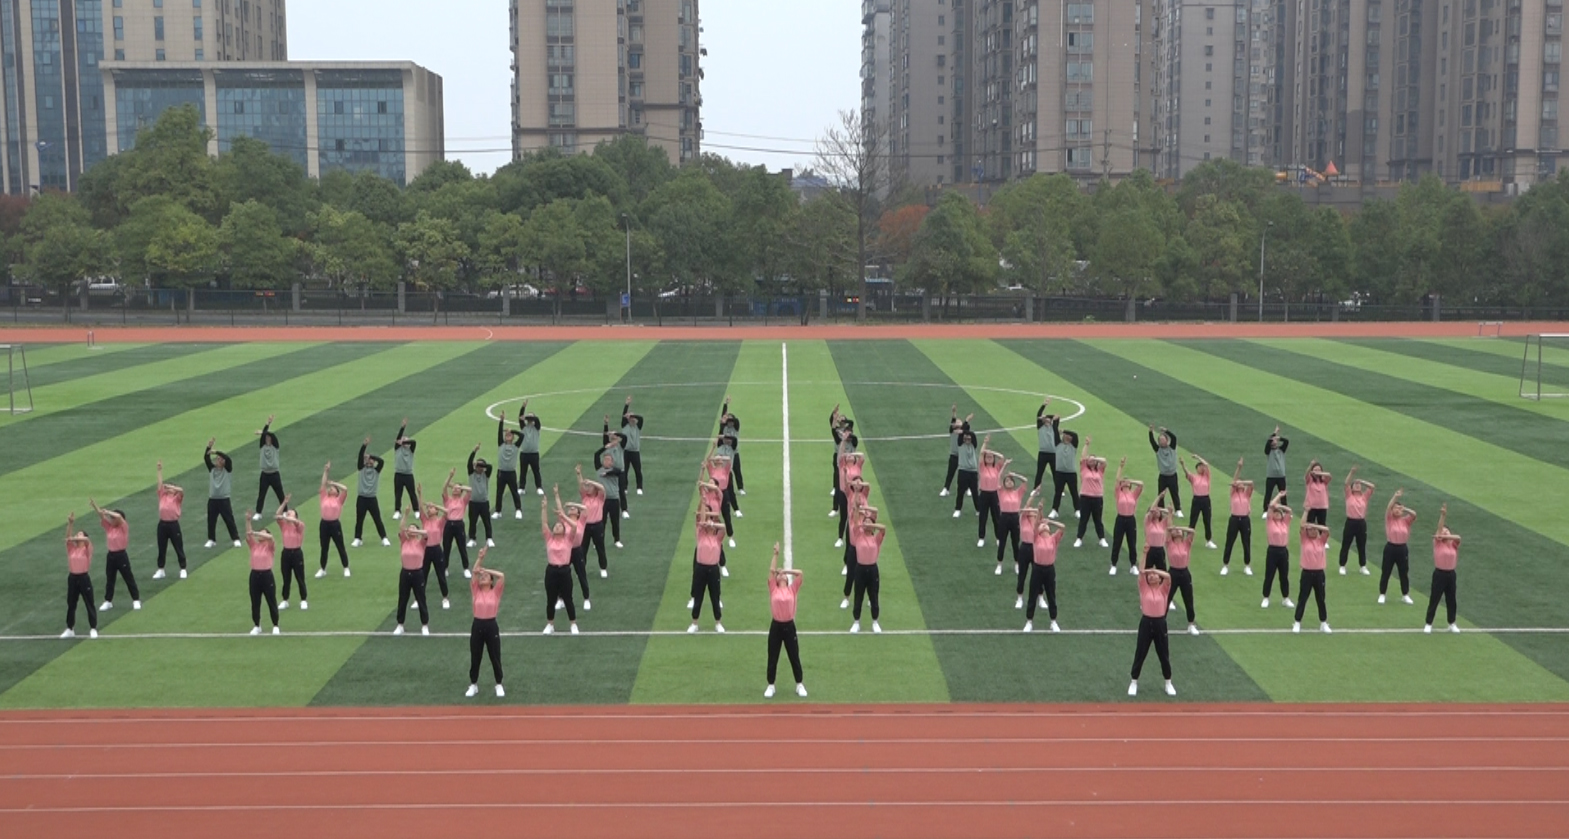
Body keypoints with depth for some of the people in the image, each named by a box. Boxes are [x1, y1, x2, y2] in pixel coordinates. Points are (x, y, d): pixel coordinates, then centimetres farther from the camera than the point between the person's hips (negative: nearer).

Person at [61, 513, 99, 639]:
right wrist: (70, 524, -20)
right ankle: (70, 629, 22)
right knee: (71, 605, 11)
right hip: (73, 578, 4)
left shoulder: (86, 548, -3)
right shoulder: (72, 548, 6)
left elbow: (87, 539, -25)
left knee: (90, 604, 1)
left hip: (84, 578, -4)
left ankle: (93, 629, 9)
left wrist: (75, 539, -39)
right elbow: (68, 538, -9)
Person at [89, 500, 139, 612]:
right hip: (111, 555, 6)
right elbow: (101, 516, -3)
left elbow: (119, 516, -28)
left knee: (129, 579, 3)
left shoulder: (124, 528, -10)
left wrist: (107, 512, -21)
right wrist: (94, 505, -12)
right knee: (109, 580, 12)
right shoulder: (109, 527, 6)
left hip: (121, 556, -6)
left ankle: (136, 600, 11)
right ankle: (108, 601, 21)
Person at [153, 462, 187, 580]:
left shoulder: (177, 498, 2)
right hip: (162, 524, 4)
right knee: (161, 549, 10)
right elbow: (160, 483, 9)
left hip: (173, 524, -4)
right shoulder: (163, 496, 12)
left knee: (179, 548, 3)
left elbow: (181, 490, -17)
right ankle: (160, 570, 20)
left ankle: (183, 570, 10)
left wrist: (170, 486, -14)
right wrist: (160, 470, 7)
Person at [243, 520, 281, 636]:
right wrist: (248, 520, -14)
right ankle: (256, 626, 22)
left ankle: (275, 626, 14)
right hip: (255, 575, 3)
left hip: (266, 575, -3)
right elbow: (248, 534, -5)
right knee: (255, 603, 9)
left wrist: (255, 533, -29)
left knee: (272, 602, 4)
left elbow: (270, 537, -22)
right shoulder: (254, 545, 8)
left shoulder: (269, 546, -1)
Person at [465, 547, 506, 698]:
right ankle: (473, 685, 24)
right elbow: (474, 573, -6)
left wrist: (486, 570, -4)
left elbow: (502, 576, -10)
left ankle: (499, 685, 21)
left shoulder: (495, 592, 1)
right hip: (477, 626, 2)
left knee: (495, 657, 6)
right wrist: (480, 558, -11)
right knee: (474, 658, 9)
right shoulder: (476, 591, 4)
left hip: (491, 626, -2)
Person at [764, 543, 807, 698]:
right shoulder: (773, 589, 3)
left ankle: (800, 685, 19)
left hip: (789, 626, 0)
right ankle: (770, 686, 18)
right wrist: (776, 554, -2)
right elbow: (771, 570, -3)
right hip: (776, 626, 0)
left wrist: (786, 571, 4)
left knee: (794, 657, 8)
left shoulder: (792, 589, 5)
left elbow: (799, 573, -2)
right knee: (772, 658, 6)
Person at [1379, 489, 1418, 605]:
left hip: (1402, 548, 2)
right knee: (1386, 572, 4)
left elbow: (1414, 514, -11)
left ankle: (1405, 595, 21)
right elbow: (1388, 508, -18)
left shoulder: (1405, 520, 4)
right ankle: (1382, 595, 13)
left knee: (1404, 573, 9)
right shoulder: (1389, 519, -2)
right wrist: (1395, 496, -26)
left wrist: (1404, 509, -12)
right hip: (1390, 548, -2)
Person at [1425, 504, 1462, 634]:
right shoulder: (1437, 543, -3)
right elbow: (1439, 528, -15)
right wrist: (1443, 515, -25)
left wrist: (1445, 536, -24)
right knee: (1434, 600, 0)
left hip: (1451, 574, 4)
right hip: (1439, 574, -4)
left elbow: (1458, 537, -15)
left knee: (1451, 600, 13)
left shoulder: (1453, 544, 6)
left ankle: (1452, 624, 26)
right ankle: (1428, 624, 8)